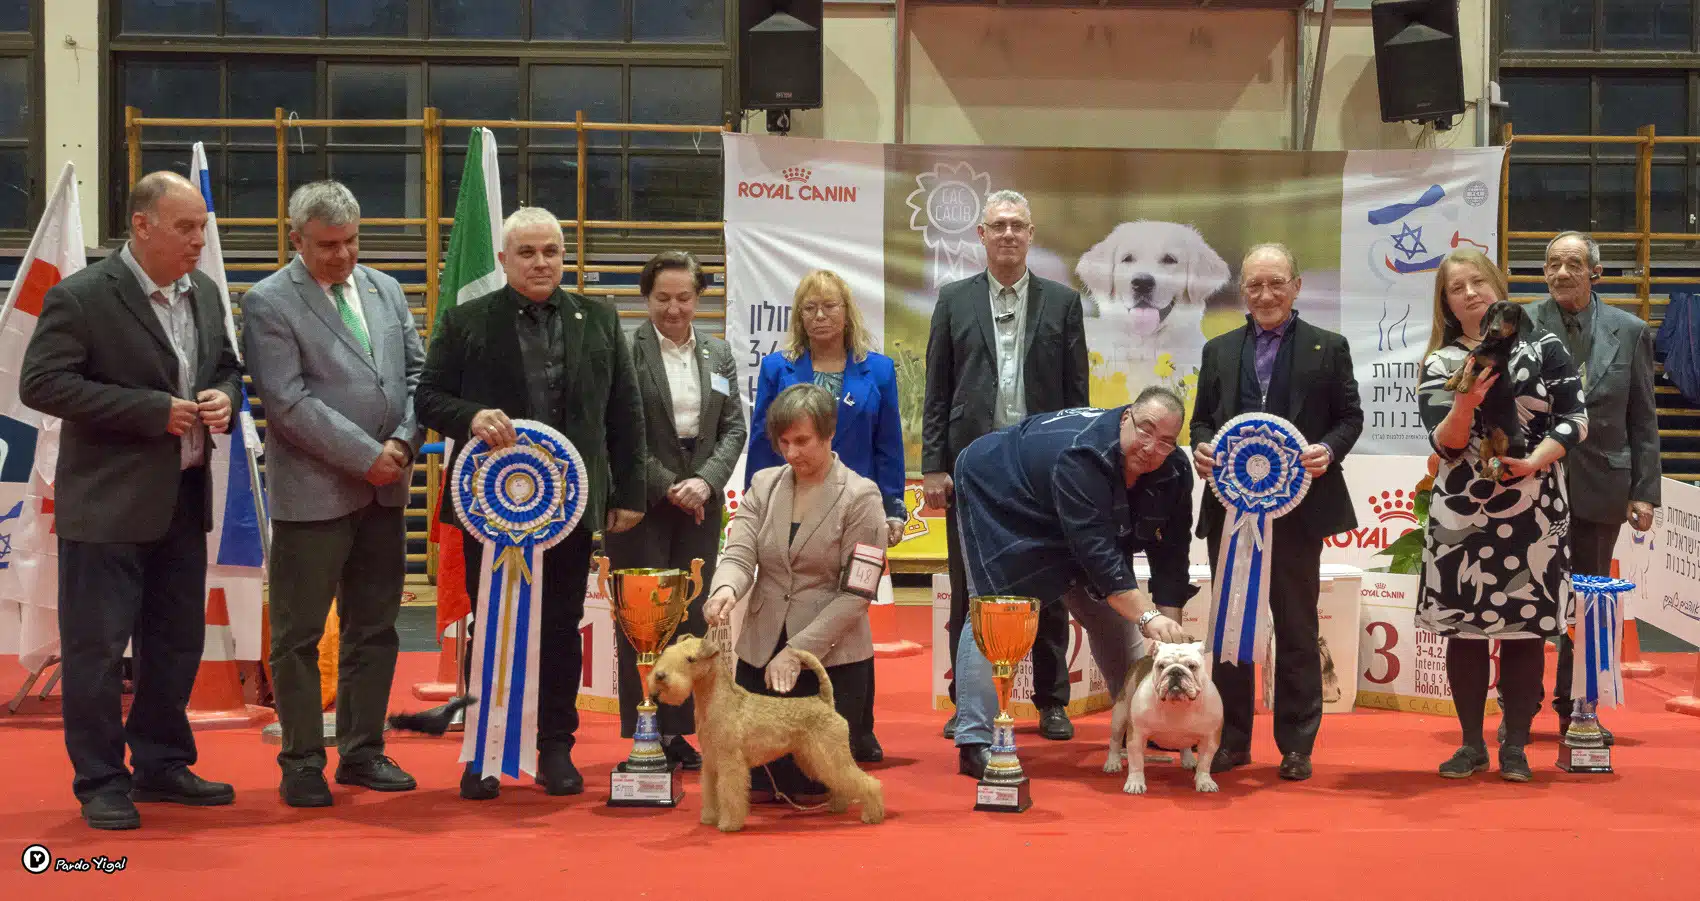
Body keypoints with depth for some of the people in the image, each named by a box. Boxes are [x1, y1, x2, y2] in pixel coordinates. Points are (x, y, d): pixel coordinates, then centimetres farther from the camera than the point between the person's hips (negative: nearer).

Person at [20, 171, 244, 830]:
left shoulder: (205, 294, 8)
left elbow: (227, 366, 20)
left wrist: (224, 397, -5)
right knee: (95, 649, 1)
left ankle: (161, 765, 29)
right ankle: (101, 782, 13)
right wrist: (152, 411, -21)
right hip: (106, 504, -7)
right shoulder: (80, 298, -13)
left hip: (184, 500, 7)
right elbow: (41, 384, -18)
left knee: (176, 643, 15)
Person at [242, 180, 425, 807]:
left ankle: (362, 751, 23)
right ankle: (302, 762, 13)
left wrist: (403, 441, -4)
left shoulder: (384, 289, 11)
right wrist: (366, 456, -15)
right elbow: (289, 402, -15)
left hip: (383, 488, 6)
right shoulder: (267, 304, -7)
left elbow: (417, 370, 13)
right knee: (299, 635, 2)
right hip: (313, 492, -6)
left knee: (373, 628, 12)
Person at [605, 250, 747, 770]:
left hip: (699, 505, 4)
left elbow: (734, 428, 8)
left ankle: (677, 731, 11)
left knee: (693, 615, 4)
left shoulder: (718, 354, 12)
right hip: (640, 501, -4)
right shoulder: (625, 351, -4)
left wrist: (705, 482, -8)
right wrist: (668, 487, -12)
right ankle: (642, 735, 3)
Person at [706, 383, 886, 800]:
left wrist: (798, 651, -18)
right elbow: (739, 554, -5)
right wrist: (725, 588, -30)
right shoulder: (764, 485, 5)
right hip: (761, 652, 4)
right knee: (759, 784, 4)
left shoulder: (860, 496, -8)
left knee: (813, 788, 1)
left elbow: (856, 593, -11)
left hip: (831, 656, -4)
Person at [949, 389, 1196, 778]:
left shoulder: (1173, 473, -18)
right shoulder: (1081, 457, -41)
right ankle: (974, 743, -18)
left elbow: (1170, 556, -14)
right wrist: (1148, 617, -50)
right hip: (1001, 499, -8)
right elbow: (1095, 551, -46)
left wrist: (1170, 631, -22)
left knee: (1112, 611, 6)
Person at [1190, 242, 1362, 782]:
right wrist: (1200, 447, -8)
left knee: (1296, 628, 5)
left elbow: (1350, 416, 4)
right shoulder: (1219, 351, 12)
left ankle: (1296, 746, 13)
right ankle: (1232, 740, 17)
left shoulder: (1328, 348, 4)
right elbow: (1202, 418, 14)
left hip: (1297, 508, -3)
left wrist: (1328, 450, -16)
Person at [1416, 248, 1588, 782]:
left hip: (1534, 509, -1)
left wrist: (1535, 461, -17)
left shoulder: (1544, 346, 3)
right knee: (1464, 628, 2)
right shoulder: (1440, 363, 3)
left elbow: (1574, 419, -2)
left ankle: (1515, 745, 12)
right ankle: (1472, 744, 14)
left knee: (1525, 626, 2)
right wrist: (1465, 402, -25)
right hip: (1462, 511, 1)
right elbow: (1446, 444, -7)